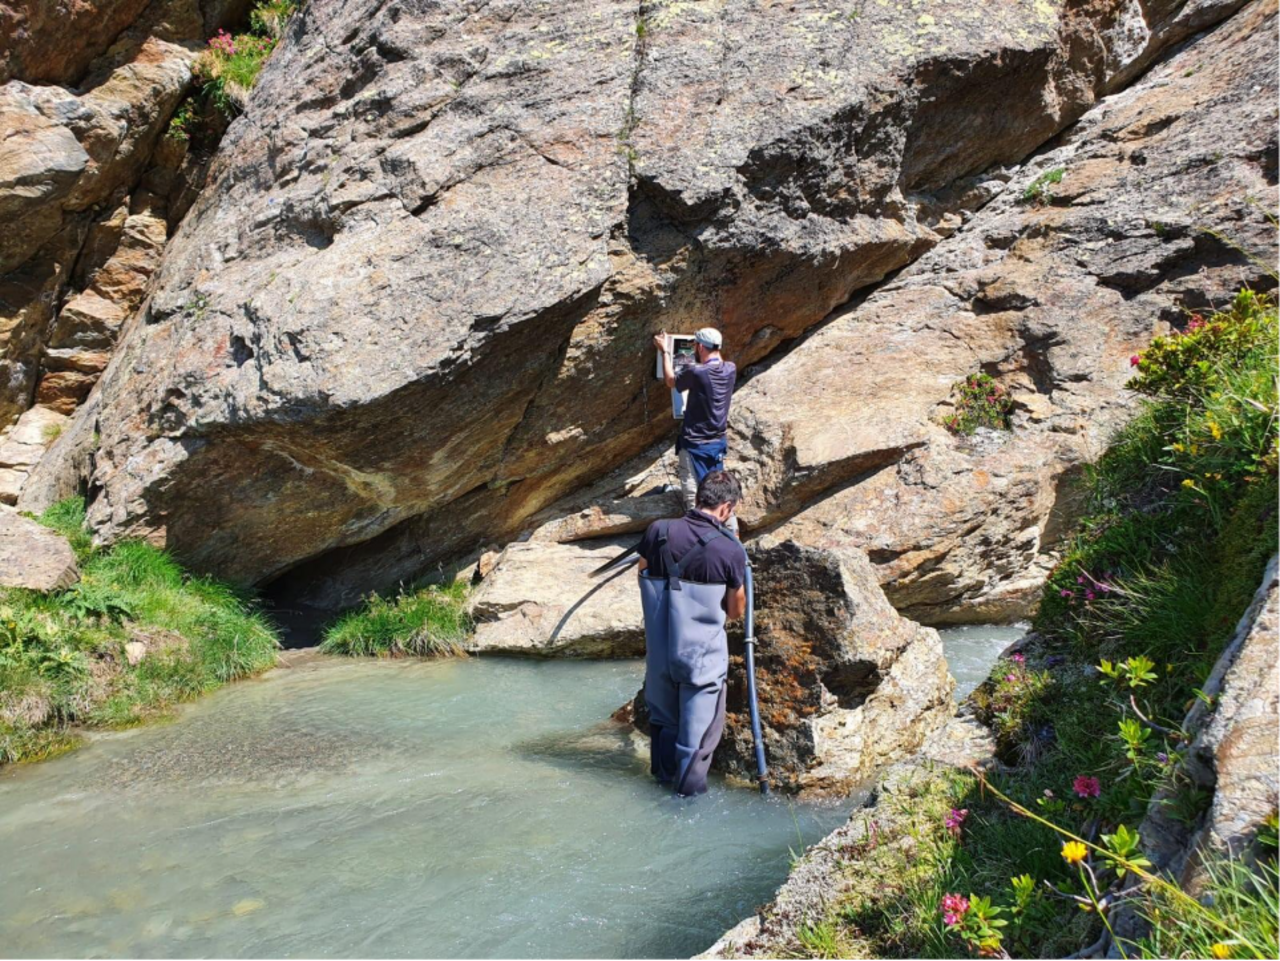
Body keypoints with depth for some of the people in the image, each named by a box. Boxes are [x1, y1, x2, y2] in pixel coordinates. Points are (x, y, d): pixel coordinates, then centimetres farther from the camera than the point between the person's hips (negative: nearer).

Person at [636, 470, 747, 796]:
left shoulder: (657, 532, -9)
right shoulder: (731, 550, -16)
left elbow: (643, 578, 6)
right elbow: (736, 611, -3)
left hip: (659, 649, 4)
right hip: (702, 654, -4)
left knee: (662, 714, 23)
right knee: (699, 722, 14)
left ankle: (664, 773, 40)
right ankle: (690, 784, 26)